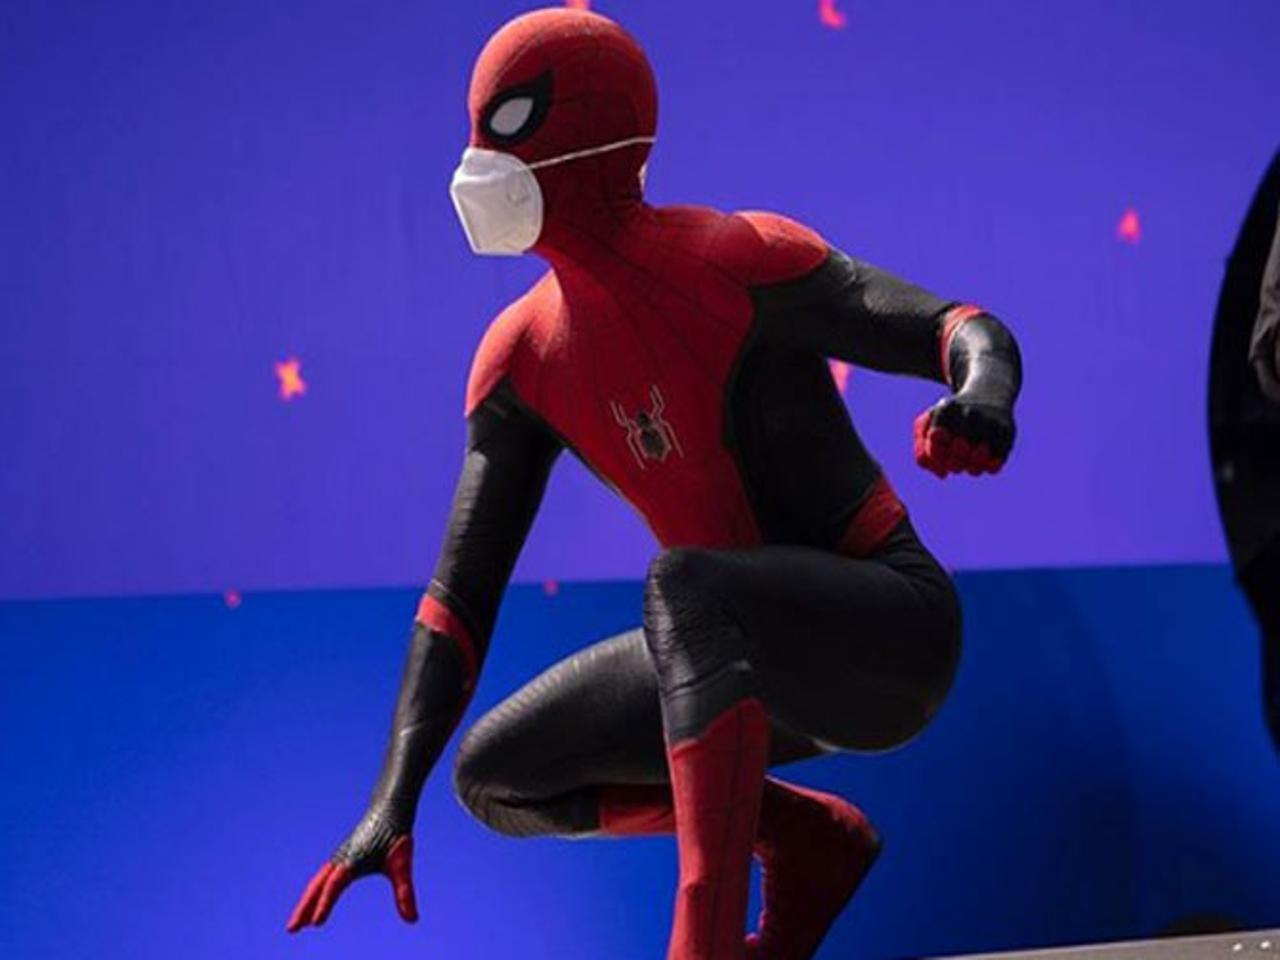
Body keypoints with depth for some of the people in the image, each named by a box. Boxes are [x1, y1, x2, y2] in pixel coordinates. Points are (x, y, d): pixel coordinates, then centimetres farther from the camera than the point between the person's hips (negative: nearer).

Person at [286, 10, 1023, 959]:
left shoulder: (739, 260, -17)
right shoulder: (524, 357, 0)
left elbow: (968, 331, -23)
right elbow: (462, 592, -2)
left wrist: (982, 398, -49)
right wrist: (395, 801, -11)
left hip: (894, 631, -7)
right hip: (767, 665, 7)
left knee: (684, 583, -36)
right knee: (495, 777, 4)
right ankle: (808, 838, 8)